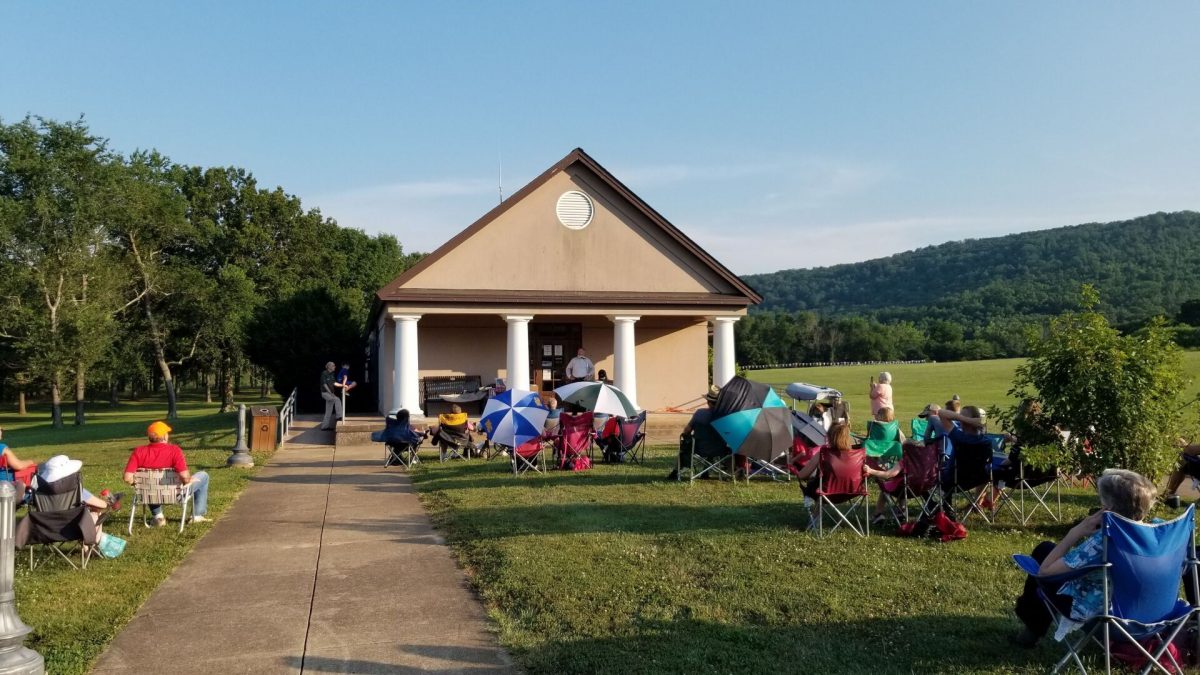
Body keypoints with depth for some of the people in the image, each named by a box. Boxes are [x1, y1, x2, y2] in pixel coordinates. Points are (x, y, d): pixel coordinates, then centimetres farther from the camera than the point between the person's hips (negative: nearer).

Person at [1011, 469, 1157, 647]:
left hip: (1090, 609, -7)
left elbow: (1045, 571, -25)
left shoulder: (1101, 541, -34)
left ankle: (1032, 623, 36)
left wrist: (1076, 532, -23)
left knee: (1044, 550, 17)